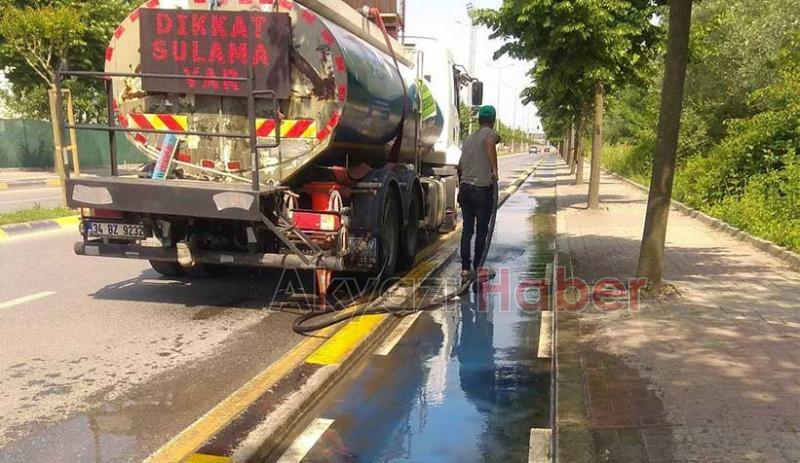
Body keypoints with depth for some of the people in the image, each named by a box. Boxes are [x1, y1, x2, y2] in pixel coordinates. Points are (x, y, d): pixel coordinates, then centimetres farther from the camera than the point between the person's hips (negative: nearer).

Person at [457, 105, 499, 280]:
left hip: (465, 188, 6)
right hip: (482, 189, -6)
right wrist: (494, 169, -30)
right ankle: (478, 267, 9)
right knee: (481, 231, 3)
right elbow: (490, 143, -29)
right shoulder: (490, 133, -3)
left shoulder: (469, 139, 18)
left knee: (467, 229, 9)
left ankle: (465, 268, 11)